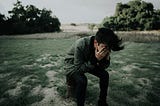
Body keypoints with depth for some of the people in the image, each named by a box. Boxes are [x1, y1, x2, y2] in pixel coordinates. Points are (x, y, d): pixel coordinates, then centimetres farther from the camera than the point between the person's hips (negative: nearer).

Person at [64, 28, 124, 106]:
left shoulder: (102, 48, -20)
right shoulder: (80, 45, -38)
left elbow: (103, 67, -9)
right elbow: (79, 68, -32)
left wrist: (107, 58, -30)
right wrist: (95, 59, -42)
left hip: (89, 62, 6)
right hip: (73, 64, -5)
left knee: (105, 74, -7)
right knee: (82, 80, -32)